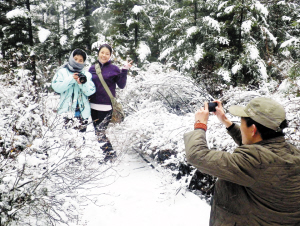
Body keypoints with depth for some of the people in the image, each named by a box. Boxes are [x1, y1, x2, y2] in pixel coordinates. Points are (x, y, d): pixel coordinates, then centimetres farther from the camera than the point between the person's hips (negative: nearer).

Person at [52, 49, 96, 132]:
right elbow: (56, 87, -4)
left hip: (82, 112, 2)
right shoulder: (62, 72, 10)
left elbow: (90, 92, 3)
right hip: (66, 111, -1)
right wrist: (71, 79, -12)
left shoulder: (86, 74, 13)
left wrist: (83, 83, -15)